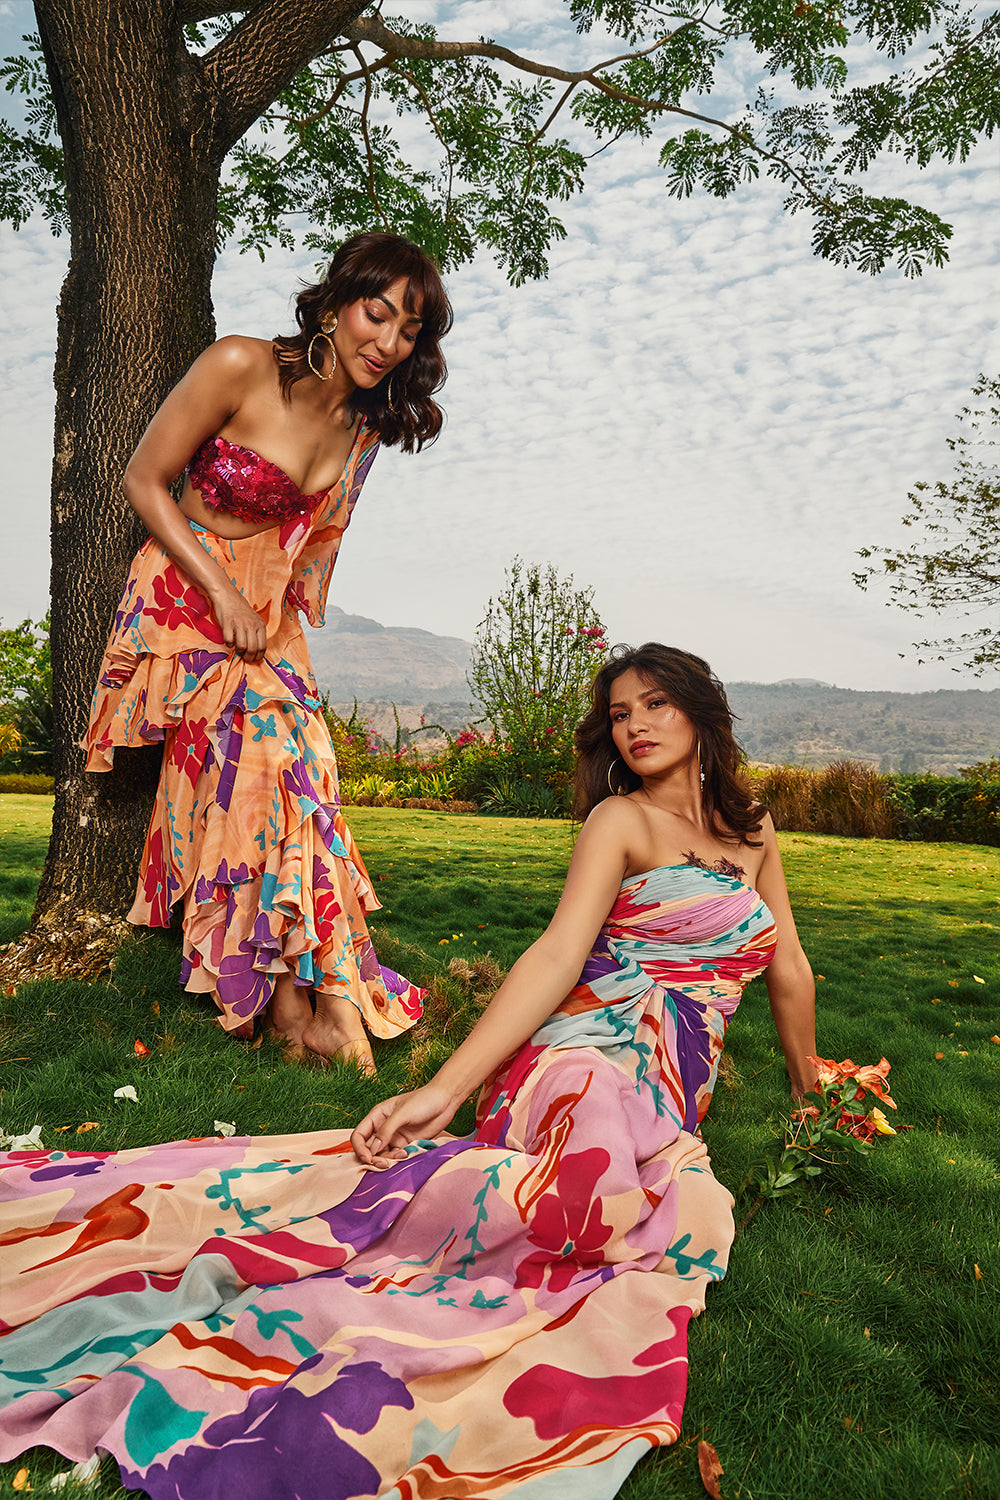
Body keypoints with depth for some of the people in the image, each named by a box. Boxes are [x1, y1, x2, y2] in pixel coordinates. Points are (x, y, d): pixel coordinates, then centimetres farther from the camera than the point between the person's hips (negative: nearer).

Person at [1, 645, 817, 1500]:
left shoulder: (753, 830, 21)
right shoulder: (620, 820, 3)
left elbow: (788, 965, 28)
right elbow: (557, 954, -8)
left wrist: (811, 1088, 30)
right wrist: (446, 1088, -19)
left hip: (675, 1095, 6)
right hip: (587, 1052, -5)